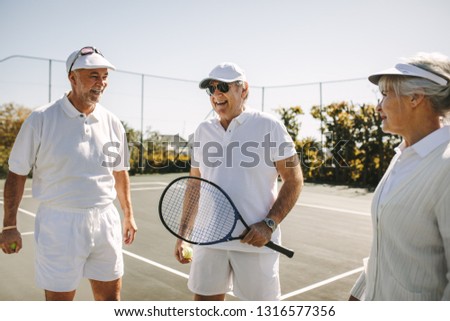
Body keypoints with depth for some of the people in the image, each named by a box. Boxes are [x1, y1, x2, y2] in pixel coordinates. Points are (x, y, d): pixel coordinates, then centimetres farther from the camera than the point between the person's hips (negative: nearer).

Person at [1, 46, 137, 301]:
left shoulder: (112, 123, 5)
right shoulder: (40, 120, -6)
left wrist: (129, 215, 16)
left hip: (106, 220, 4)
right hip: (60, 223, -3)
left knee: (111, 297, 14)